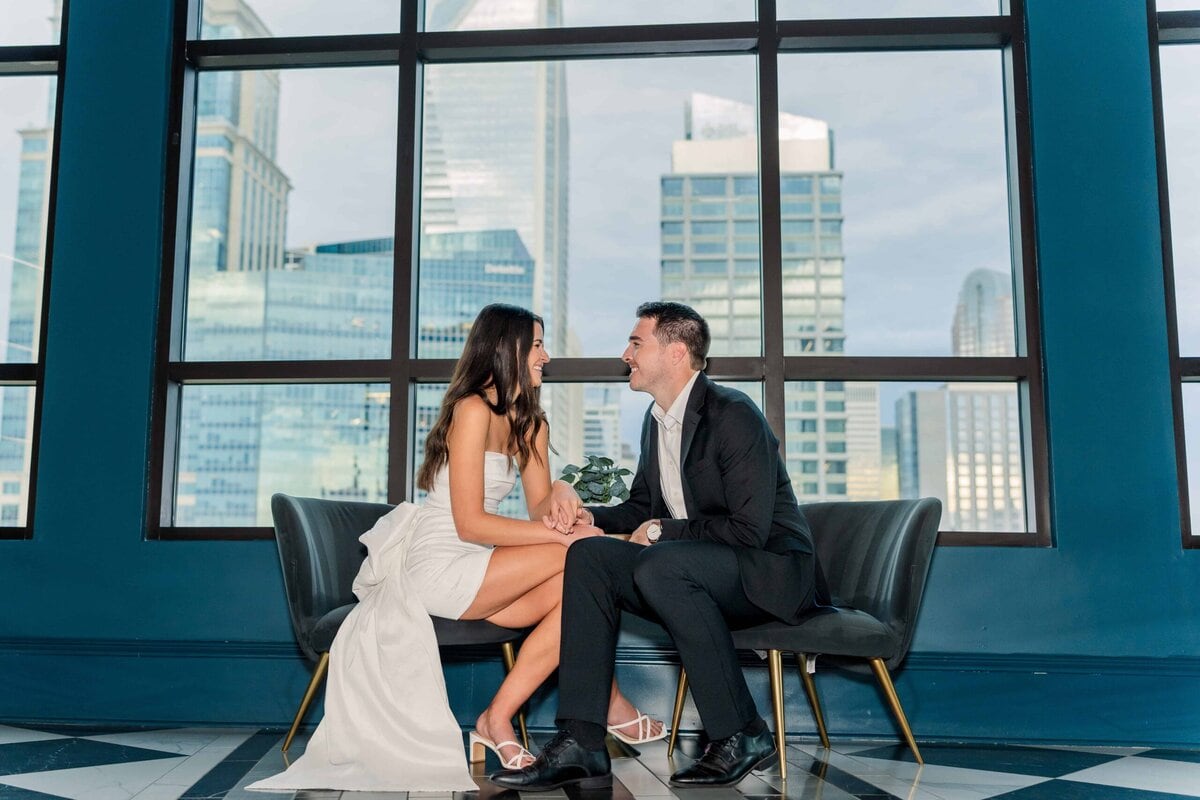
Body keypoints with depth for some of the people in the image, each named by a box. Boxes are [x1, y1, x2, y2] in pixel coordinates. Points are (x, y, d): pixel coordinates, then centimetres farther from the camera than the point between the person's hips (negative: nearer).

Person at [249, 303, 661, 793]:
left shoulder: (531, 423, 13)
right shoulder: (473, 409, -14)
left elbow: (538, 510, 7)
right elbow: (470, 523, -19)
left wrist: (558, 495, -17)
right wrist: (561, 534, -22)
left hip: (472, 568, 8)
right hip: (438, 565, -8)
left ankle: (499, 720, -8)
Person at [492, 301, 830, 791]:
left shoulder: (733, 415, -17)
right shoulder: (656, 420, 10)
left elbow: (749, 530, -22)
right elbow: (642, 506, 21)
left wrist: (662, 531, -13)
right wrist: (592, 517, 1)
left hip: (771, 571, -8)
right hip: (698, 573, 8)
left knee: (658, 565, -34)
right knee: (588, 554, -11)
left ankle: (741, 735, -18)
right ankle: (580, 745, -18)